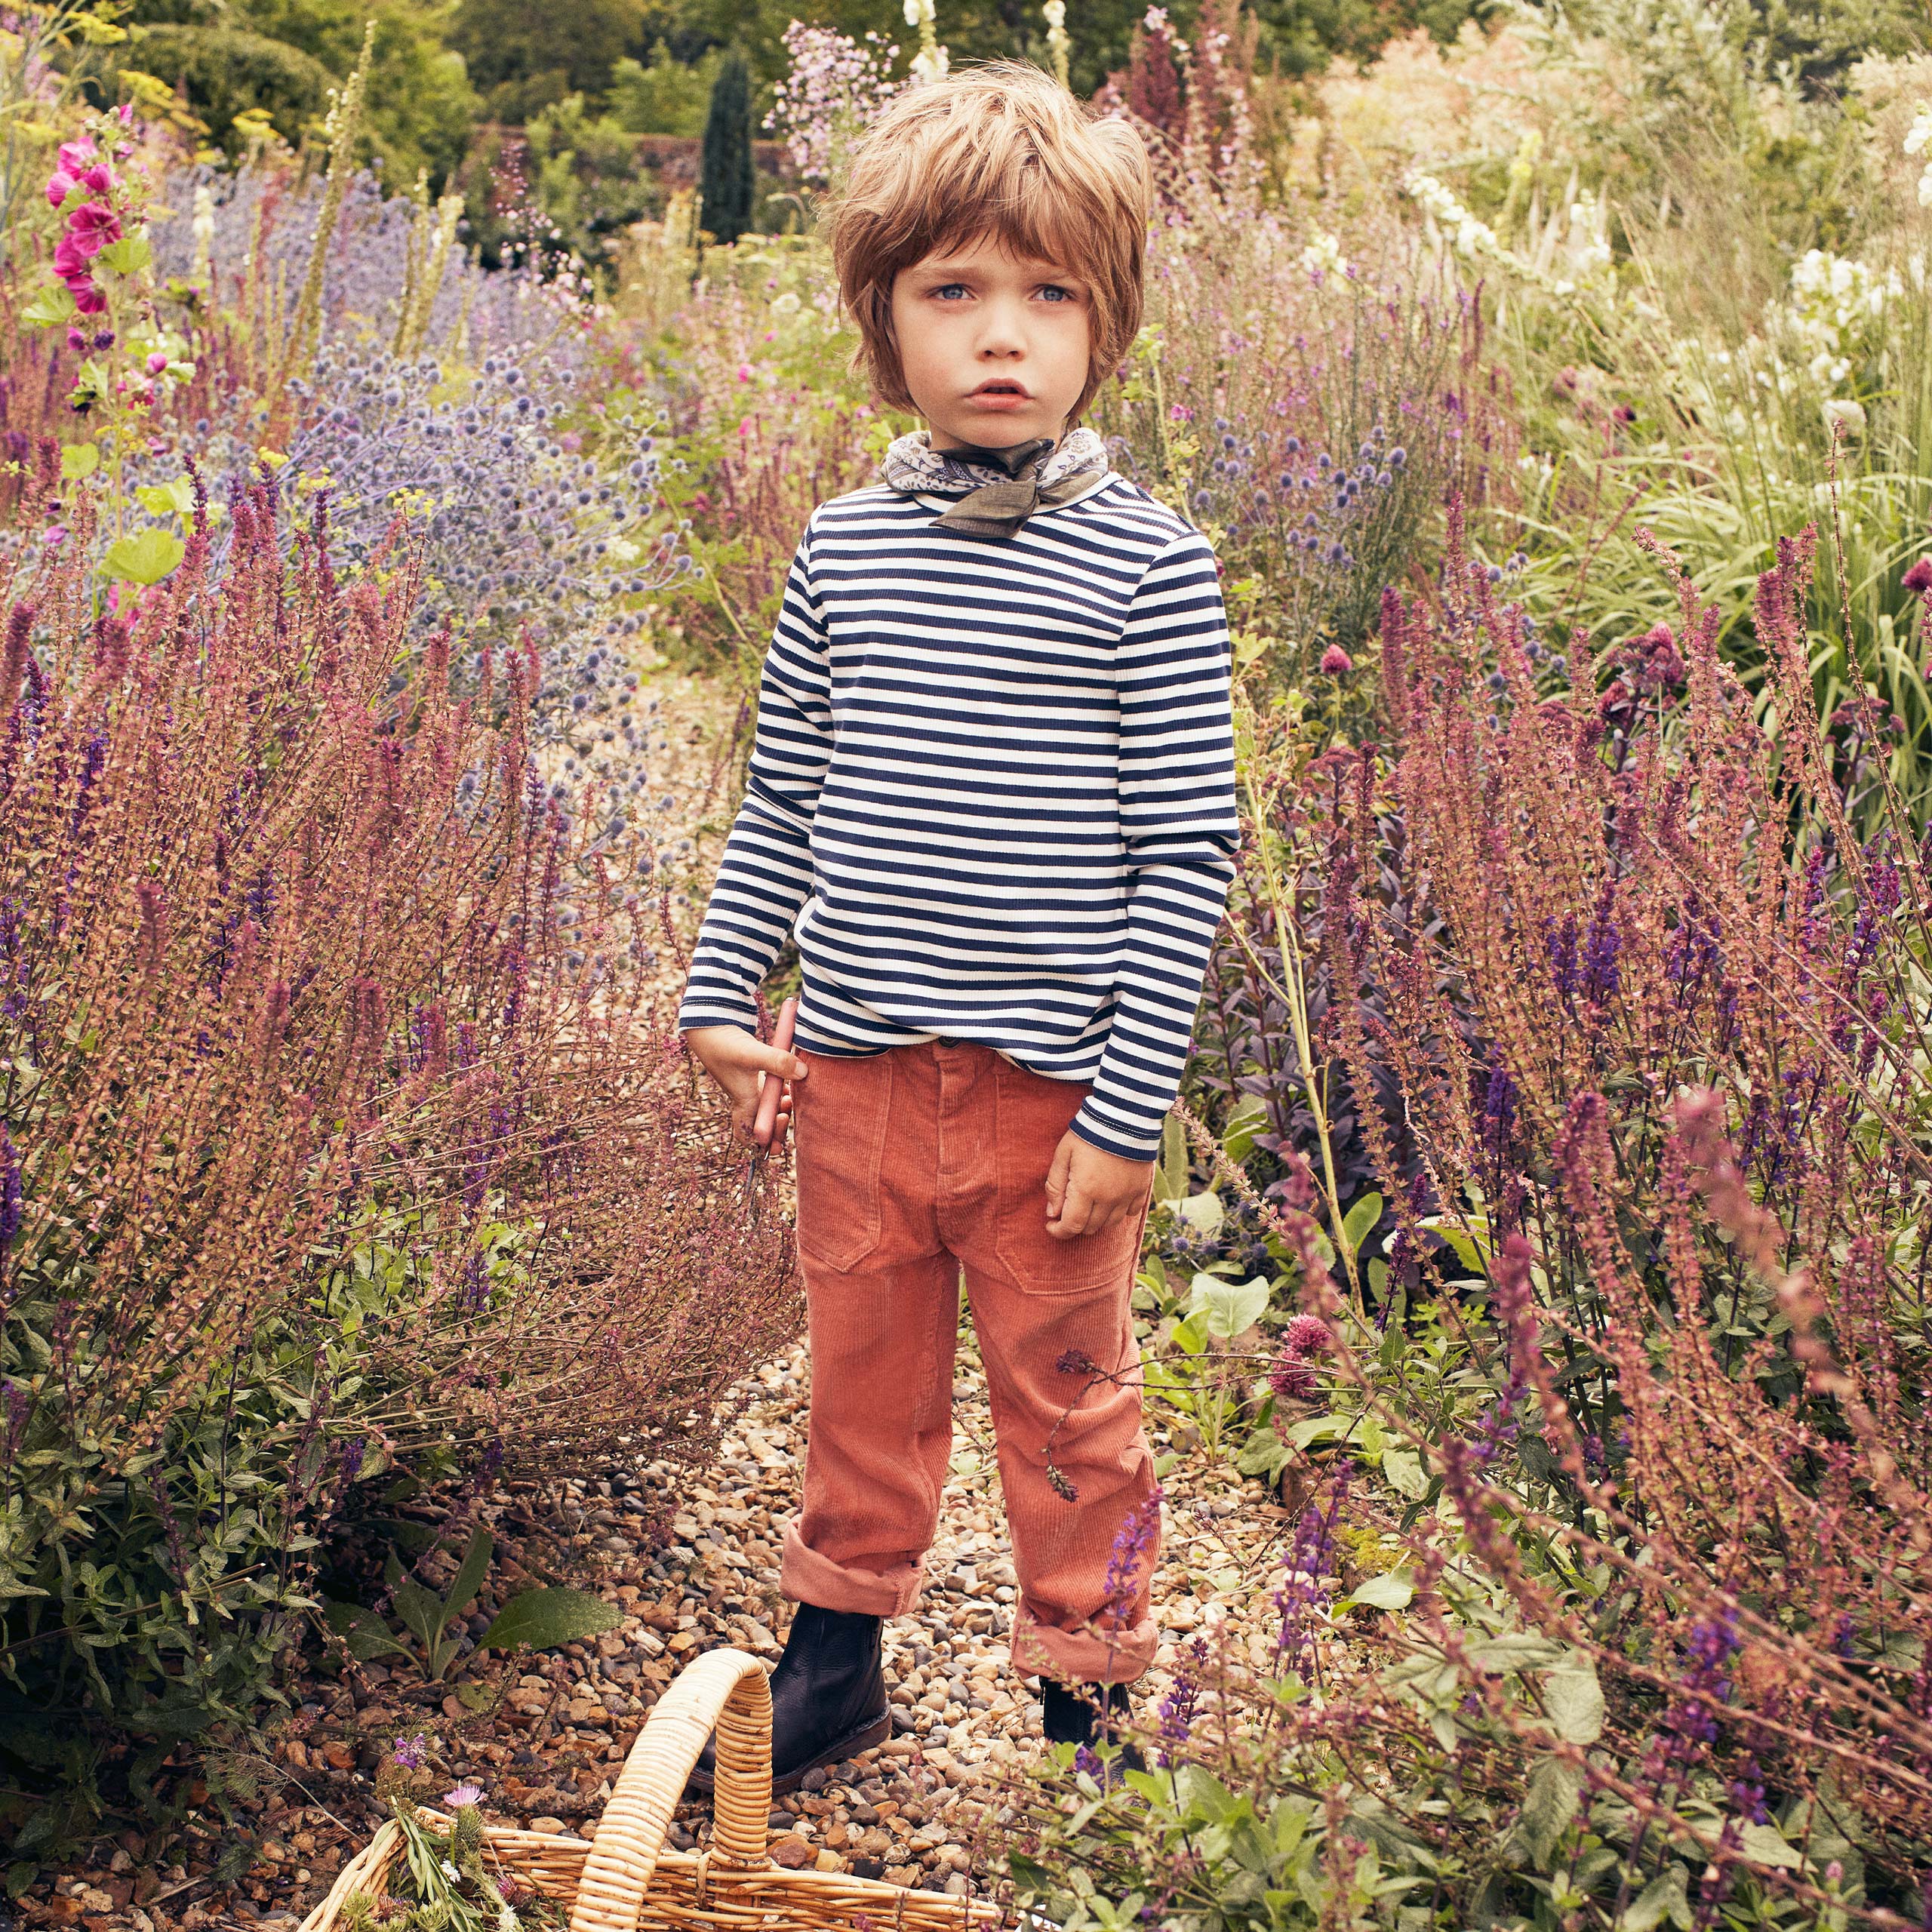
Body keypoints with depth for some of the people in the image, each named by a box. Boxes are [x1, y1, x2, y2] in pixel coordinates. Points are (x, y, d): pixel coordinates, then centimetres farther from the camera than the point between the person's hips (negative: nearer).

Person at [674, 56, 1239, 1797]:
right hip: (856, 1069, 4)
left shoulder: (1144, 564, -9)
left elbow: (1187, 851, -9)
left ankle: (1091, 1702, 29)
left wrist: (1129, 1108, -11)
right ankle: (836, 1659, 39)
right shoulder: (842, 548, 3)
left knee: (1066, 1401, 10)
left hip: (1051, 1088, -3)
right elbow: (780, 801, 12)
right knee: (865, 1382, 19)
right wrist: (723, 996, 7)